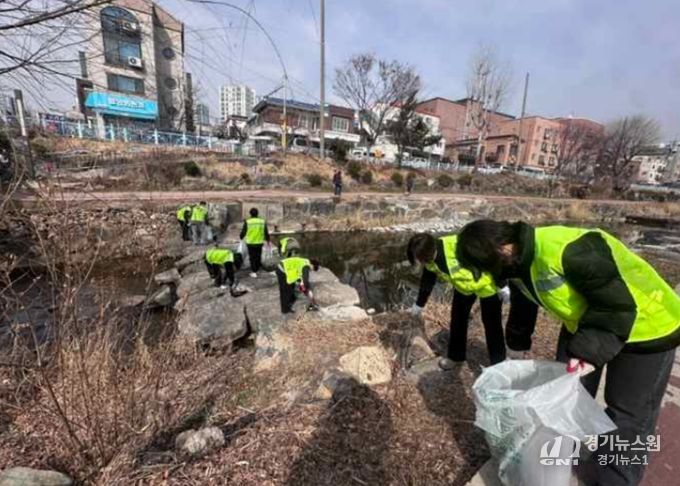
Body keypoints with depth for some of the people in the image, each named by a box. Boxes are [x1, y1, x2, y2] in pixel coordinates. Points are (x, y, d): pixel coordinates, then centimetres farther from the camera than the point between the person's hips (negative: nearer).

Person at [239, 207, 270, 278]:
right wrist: (268, 240, 17)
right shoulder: (262, 222, -2)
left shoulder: (247, 222, -9)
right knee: (258, 256, 16)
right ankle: (257, 269, 28)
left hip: (250, 243, -2)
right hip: (259, 242, 2)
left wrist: (241, 237, 20)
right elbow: (266, 232, 4)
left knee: (252, 257, 6)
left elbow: (243, 232, -1)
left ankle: (253, 272, 2)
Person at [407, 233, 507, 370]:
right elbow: (427, 281, 3)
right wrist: (420, 304, 14)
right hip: (463, 287, 6)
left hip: (487, 283, -6)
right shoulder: (430, 261, -16)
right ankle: (455, 355, 35)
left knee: (491, 323, 6)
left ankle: (498, 361, 28)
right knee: (458, 319, 14)